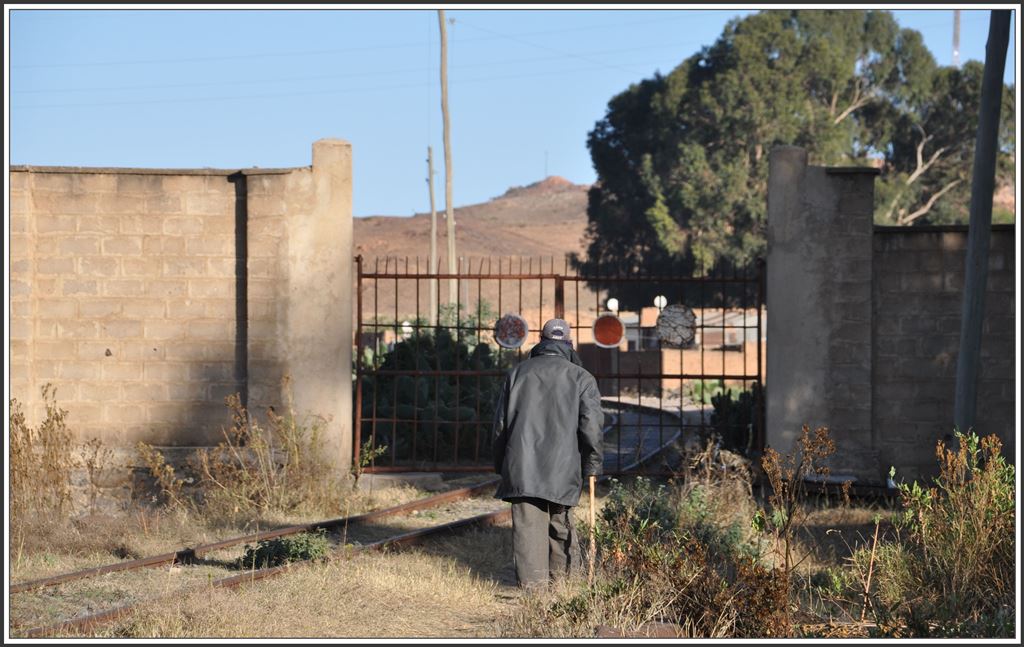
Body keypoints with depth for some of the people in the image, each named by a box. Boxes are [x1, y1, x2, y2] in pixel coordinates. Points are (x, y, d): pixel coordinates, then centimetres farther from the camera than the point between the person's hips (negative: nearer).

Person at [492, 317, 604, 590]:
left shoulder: (518, 373, 10)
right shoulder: (582, 378, 4)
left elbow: (501, 422, 11)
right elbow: (591, 425, -4)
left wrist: (501, 464, 19)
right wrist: (593, 465, 6)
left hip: (522, 465, 0)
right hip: (562, 465, 0)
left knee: (528, 523, -1)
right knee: (560, 518, 15)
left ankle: (532, 579, -6)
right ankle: (564, 572, 22)